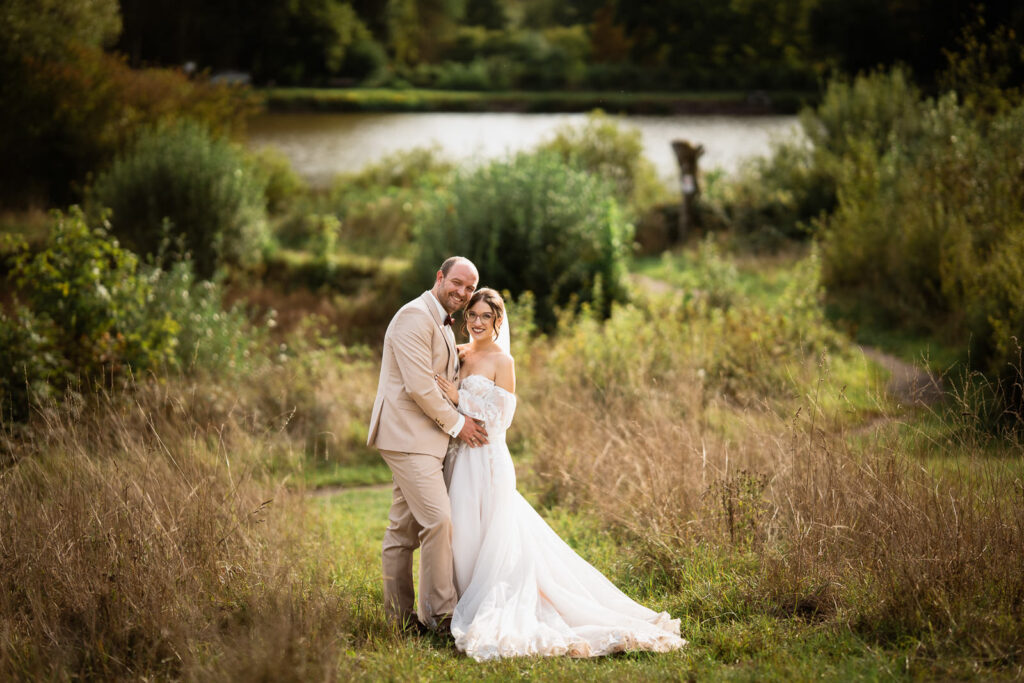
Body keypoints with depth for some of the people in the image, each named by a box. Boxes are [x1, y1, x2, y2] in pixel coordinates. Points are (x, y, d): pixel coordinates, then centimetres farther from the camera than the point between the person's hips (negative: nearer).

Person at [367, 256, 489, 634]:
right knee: (438, 519, -14)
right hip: (409, 436, -10)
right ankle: (440, 613, -9)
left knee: (404, 528, 11)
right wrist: (456, 423, -11)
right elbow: (419, 385, -20)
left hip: (425, 438, 10)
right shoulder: (415, 316, -13)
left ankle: (401, 616, 15)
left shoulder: (442, 325, 20)